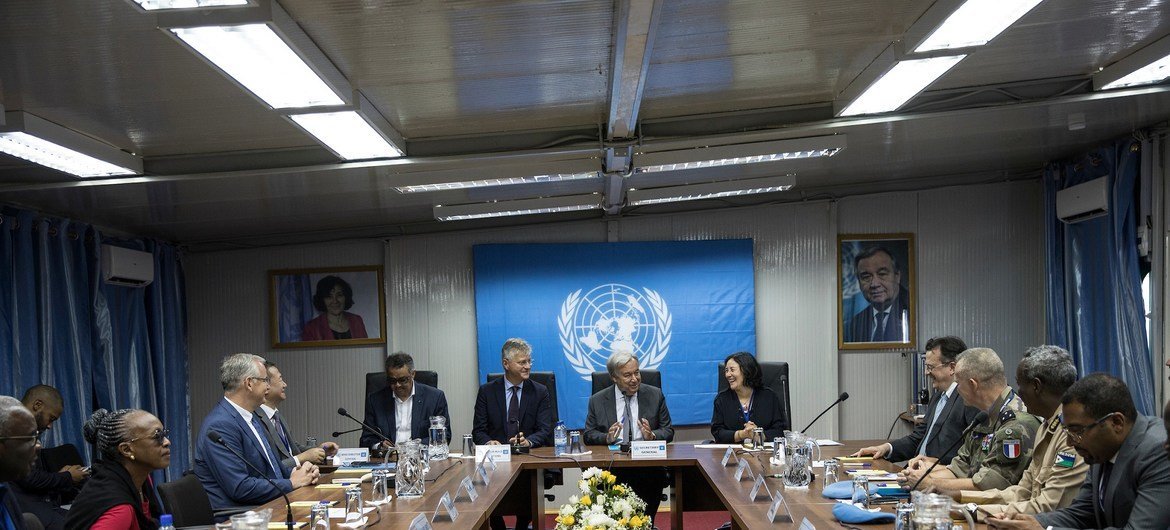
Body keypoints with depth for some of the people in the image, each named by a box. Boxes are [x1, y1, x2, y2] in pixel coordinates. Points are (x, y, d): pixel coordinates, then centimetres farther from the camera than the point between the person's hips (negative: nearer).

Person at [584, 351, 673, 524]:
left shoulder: (655, 395, 9)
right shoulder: (597, 401, 8)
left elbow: (668, 431, 10)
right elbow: (589, 435, 9)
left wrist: (652, 436, -12)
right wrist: (607, 438, -13)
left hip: (647, 466, 1)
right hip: (612, 466, 0)